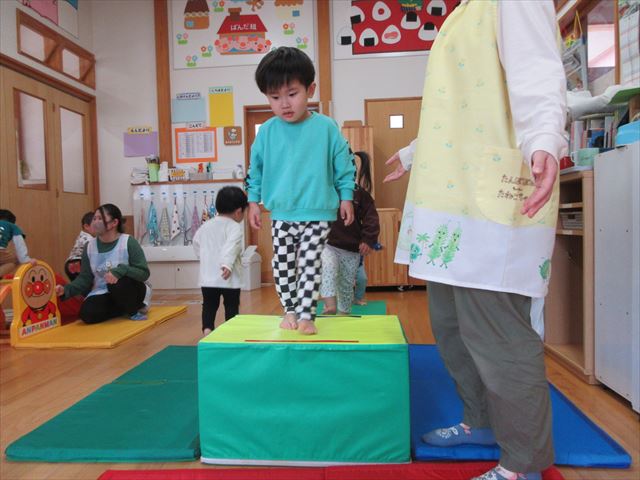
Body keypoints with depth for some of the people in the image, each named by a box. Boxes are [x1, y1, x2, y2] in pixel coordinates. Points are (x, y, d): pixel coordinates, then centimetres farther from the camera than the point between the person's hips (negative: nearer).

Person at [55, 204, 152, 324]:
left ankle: (135, 309, -5)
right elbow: (85, 278, 0)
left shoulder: (128, 242, -15)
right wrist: (66, 290, -18)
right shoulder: (90, 246, 0)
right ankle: (126, 308, 4)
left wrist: (120, 271, -36)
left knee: (119, 283, -36)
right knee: (87, 314, -22)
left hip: (129, 290, -4)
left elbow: (144, 273, -20)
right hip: (105, 293, 5)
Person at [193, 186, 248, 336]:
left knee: (209, 305, 14)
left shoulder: (206, 225, 13)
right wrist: (227, 264, -38)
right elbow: (231, 246, -27)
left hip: (207, 276, 5)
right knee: (231, 306, 10)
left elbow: (196, 242, 26)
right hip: (229, 277, -5)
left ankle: (207, 329, 0)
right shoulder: (234, 227, -9)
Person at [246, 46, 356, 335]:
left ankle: (306, 315, 11)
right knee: (283, 266, 10)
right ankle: (289, 311, 27)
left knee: (310, 265, -1)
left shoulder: (326, 127, -7)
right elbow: (255, 169, 10)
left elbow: (345, 166, 1)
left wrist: (346, 197, 1)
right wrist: (254, 201, 10)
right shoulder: (266, 131, -1)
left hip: (318, 214, -3)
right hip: (281, 216, 3)